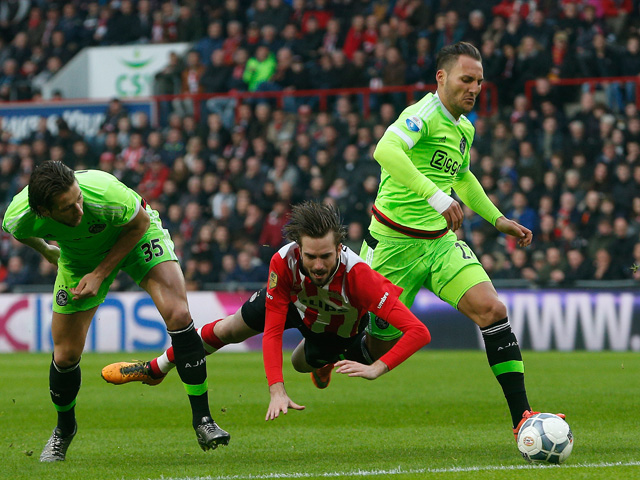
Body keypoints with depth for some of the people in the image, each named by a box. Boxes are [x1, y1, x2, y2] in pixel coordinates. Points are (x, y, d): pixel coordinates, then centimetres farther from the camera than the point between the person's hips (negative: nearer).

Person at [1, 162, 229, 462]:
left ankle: (202, 420, -12)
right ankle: (64, 430, 31)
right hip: (78, 254, 2)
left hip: (134, 235, -2)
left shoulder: (105, 194, -43)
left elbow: (140, 221, -19)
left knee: (178, 315, -23)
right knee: (65, 355, -1)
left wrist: (101, 274, -23)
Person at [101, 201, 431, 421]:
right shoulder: (284, 262, -42)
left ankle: (322, 361, 63)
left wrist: (376, 369, -62)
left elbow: (418, 332, -51)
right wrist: (276, 390, -48)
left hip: (340, 327, -1)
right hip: (295, 304, 1)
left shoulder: (358, 276, -48)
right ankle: (154, 369, 40)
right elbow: (272, 331, -36)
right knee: (229, 328, 15)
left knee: (302, 364, 23)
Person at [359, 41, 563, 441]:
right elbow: (386, 150, -38)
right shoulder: (425, 115, -17)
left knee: (492, 309, -14)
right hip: (394, 242, -6)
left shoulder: (464, 129, 11)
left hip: (441, 241, 6)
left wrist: (498, 219, 26)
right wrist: (436, 197, -43)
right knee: (382, 343, 5)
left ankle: (521, 416, -16)